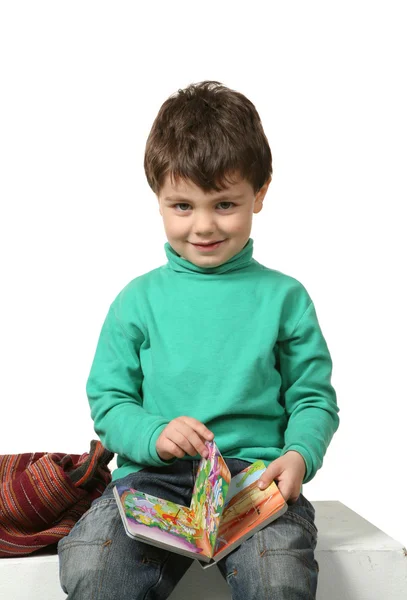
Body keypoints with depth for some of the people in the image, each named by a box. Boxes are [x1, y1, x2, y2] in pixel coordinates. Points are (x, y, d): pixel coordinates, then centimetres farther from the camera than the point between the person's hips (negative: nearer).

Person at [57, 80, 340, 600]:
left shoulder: (284, 296, 7)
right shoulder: (139, 299, 8)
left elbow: (314, 397, 9)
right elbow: (107, 401, 9)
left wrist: (300, 454, -12)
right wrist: (153, 433, -12)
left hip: (256, 473, 0)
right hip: (154, 475, 1)